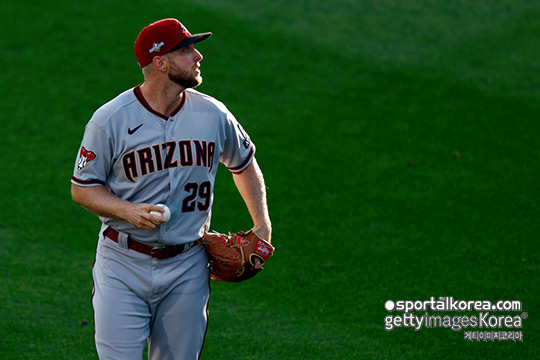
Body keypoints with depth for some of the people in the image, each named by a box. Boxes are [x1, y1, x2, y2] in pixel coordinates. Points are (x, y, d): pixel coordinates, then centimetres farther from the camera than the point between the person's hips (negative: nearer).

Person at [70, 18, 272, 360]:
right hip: (124, 266, -3)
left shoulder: (213, 114, 1)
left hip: (187, 267, 3)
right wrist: (129, 211, -19)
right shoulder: (110, 119, -9)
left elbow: (244, 163, 19)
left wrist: (262, 226, 11)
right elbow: (82, 188, -2)